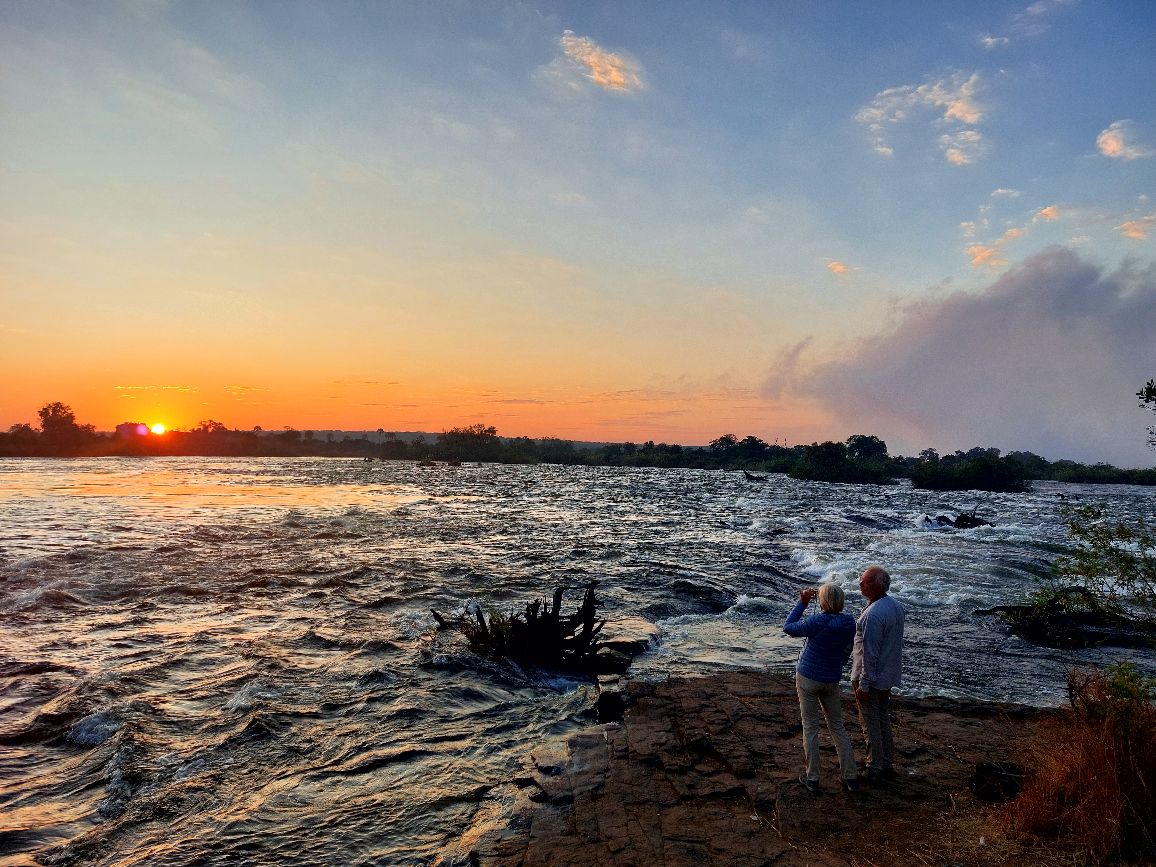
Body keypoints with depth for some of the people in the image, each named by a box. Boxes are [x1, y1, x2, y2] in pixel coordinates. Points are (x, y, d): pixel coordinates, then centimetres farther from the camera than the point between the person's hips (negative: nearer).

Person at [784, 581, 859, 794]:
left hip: (808, 678, -5)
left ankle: (812, 778, 14)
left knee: (810, 728, 7)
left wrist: (801, 603, -4)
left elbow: (789, 627, -9)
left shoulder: (817, 622, -23)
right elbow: (846, 652, 8)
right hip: (832, 681, 5)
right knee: (837, 727, 17)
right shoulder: (849, 623, -6)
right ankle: (851, 777, 20)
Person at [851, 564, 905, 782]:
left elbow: (870, 653, -26)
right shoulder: (896, 606, 1)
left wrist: (863, 685, -18)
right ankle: (888, 764, 31)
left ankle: (875, 770, 17)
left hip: (872, 677, -9)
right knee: (884, 719, 20)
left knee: (870, 723, 6)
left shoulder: (873, 615, -29)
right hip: (889, 675, 9)